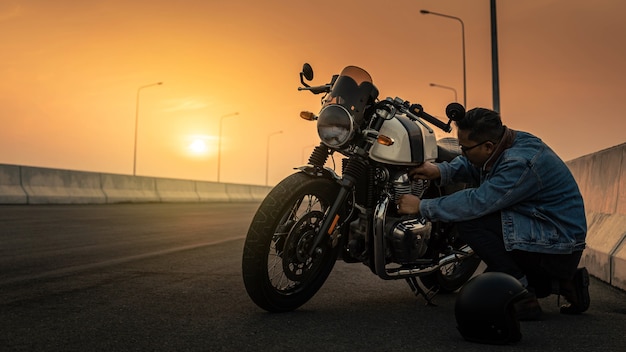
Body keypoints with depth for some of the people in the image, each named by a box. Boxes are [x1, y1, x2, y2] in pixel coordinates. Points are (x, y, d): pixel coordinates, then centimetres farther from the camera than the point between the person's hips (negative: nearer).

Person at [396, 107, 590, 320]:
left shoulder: (520, 163, -28)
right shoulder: (505, 143, 1)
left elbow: (477, 202, -30)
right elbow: (470, 166, 16)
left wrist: (422, 207, -20)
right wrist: (440, 171, -5)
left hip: (558, 250, -10)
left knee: (470, 222, -23)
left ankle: (525, 300, -14)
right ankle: (563, 282, 20)